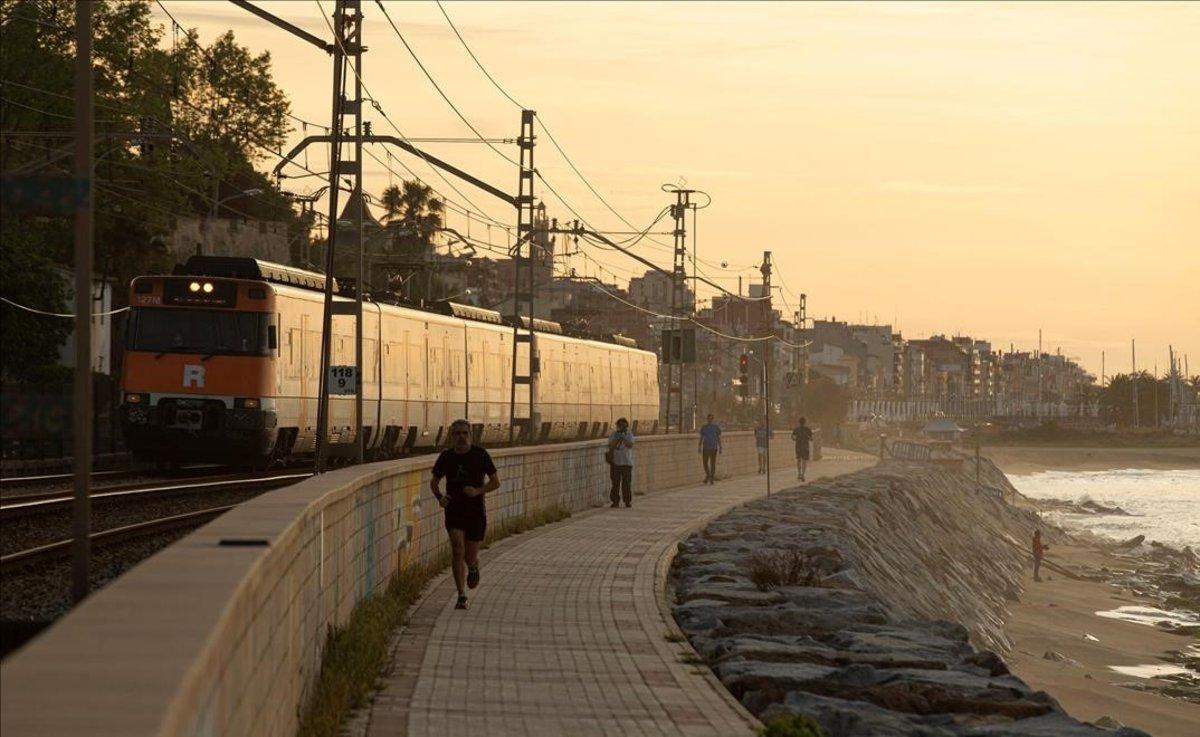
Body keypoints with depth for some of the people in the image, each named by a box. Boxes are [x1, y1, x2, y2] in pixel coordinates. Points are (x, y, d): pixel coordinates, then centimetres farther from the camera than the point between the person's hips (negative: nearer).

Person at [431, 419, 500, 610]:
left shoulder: (480, 455, -5)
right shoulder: (446, 457, 1)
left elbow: (495, 482, 0)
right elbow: (434, 482, 14)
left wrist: (478, 491, -19)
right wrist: (439, 497, -7)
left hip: (476, 511, -1)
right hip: (454, 510, 1)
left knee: (470, 558, 4)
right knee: (457, 549, -18)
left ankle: (474, 567, 44)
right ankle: (461, 596, -13)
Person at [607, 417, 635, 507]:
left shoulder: (629, 435, 5)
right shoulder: (613, 435, 5)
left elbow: (630, 445, -11)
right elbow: (610, 447, -8)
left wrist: (623, 438, -21)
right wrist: (617, 438, -17)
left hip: (627, 463, 0)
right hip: (615, 462, 0)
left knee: (626, 483, -3)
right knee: (615, 483, -1)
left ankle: (627, 501, 3)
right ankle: (615, 501, 5)